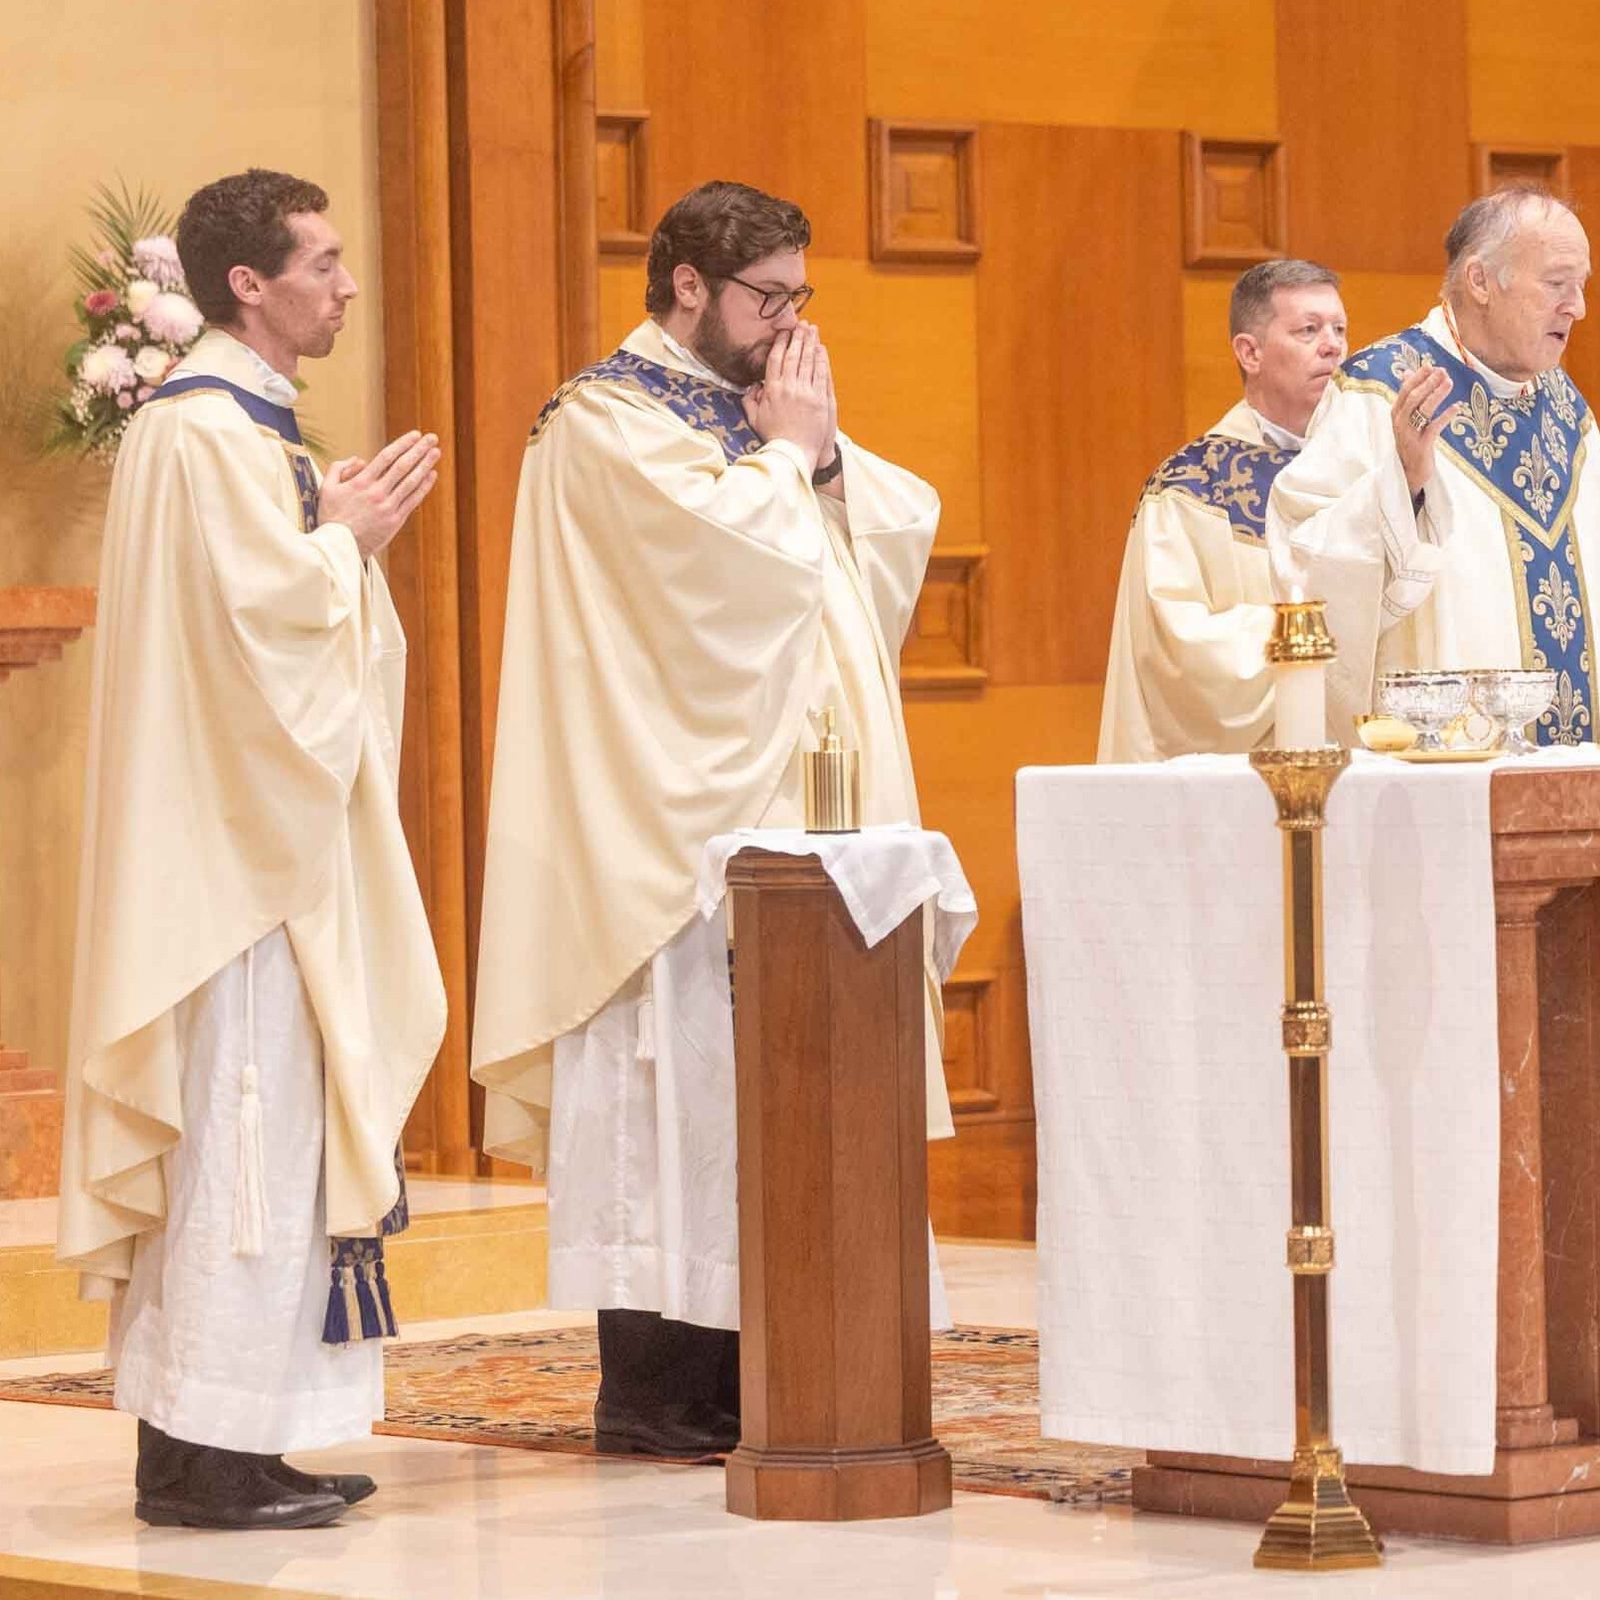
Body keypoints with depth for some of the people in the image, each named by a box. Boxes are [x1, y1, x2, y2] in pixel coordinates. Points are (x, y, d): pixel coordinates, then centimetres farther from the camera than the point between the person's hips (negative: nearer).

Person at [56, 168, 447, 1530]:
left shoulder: (246, 424, 17)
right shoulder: (204, 434, -15)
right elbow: (263, 614, -22)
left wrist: (346, 531, 8)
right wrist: (350, 537, -7)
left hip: (272, 840, 11)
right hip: (239, 841, -11)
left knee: (250, 1133, 11)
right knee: (246, 1126, -10)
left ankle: (202, 1446, 14)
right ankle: (211, 1452, -8)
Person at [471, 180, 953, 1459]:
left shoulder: (757, 411, 19)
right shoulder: (608, 421, -7)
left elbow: (906, 527, 12)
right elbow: (733, 553, -21)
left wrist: (824, 452, -3)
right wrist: (785, 452, -6)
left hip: (780, 809, 9)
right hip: (678, 815, -9)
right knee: (679, 1079, -9)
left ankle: (737, 1367, 9)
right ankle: (653, 1388, -6)